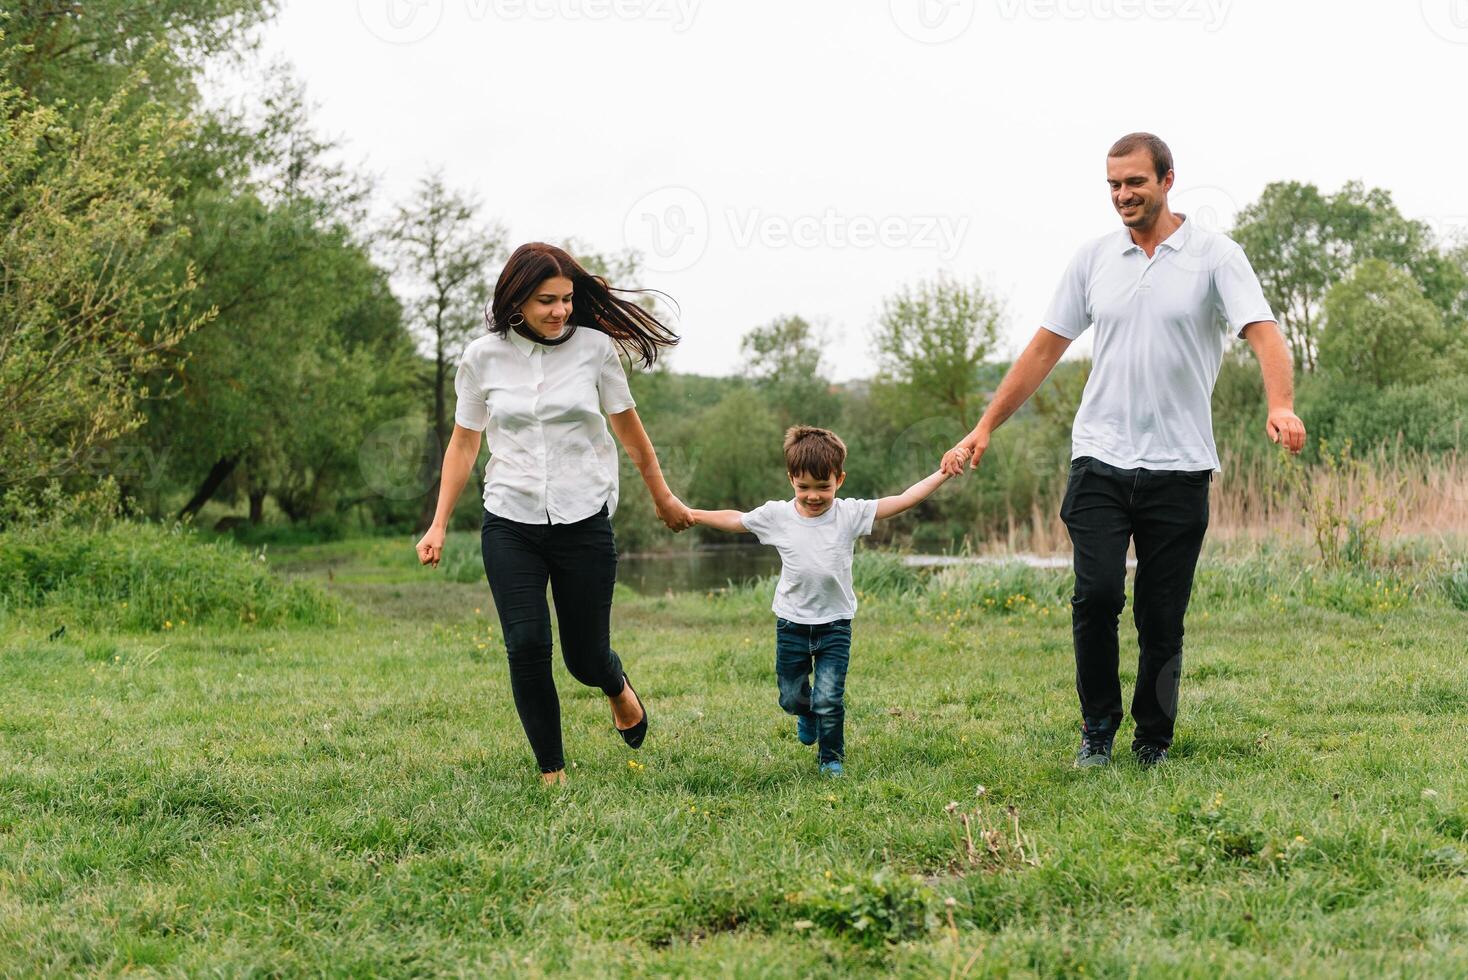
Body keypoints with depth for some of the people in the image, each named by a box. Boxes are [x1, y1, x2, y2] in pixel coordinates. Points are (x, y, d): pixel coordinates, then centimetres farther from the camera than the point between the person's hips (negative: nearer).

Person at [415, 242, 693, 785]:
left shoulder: (595, 347, -3)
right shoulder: (482, 357, -1)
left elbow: (628, 428, 10)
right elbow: (463, 444, 8)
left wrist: (663, 497, 19)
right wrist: (438, 525, 4)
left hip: (584, 521, 0)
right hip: (510, 524, 1)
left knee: (585, 658, 4)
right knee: (527, 645, -13)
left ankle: (618, 687, 42)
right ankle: (552, 773, 2)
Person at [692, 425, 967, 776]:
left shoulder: (850, 514, -9)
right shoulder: (776, 515, -6)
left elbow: (904, 500, -10)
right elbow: (734, 520, 7)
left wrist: (943, 473, -15)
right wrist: (689, 514, 3)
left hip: (835, 624, -2)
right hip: (792, 624, 2)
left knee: (829, 699, -7)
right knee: (791, 697, 14)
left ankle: (831, 757, 17)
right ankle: (807, 712, 50)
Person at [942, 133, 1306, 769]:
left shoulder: (1215, 256, -1)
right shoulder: (1093, 259, 10)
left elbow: (1263, 331, -13)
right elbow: (1045, 348, 14)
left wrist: (1281, 406, -33)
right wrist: (985, 427, 10)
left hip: (1179, 467, -2)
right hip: (1100, 459, 2)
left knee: (1162, 619, 3)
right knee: (1096, 595, -13)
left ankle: (1154, 742, 18)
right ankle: (1097, 730, 5)